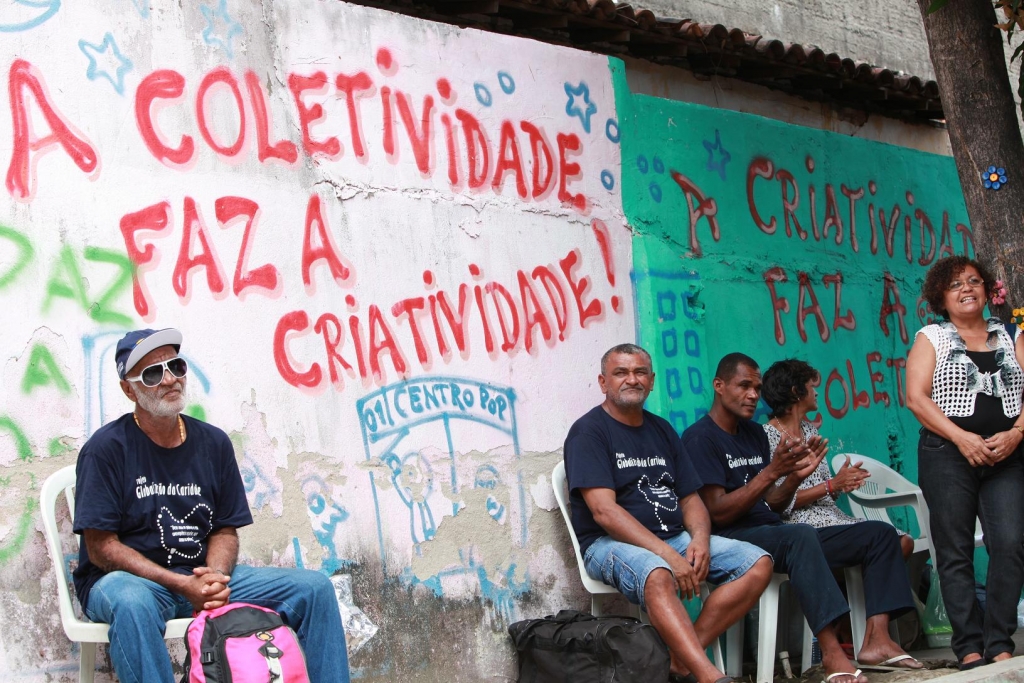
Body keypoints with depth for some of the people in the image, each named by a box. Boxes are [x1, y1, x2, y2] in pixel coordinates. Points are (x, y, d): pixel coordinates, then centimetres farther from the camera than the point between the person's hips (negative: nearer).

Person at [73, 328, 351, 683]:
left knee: (315, 588, -7)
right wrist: (181, 585, -21)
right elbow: (101, 547, -12)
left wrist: (214, 579, -13)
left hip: (203, 577, 5)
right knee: (132, 603, -42)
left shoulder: (213, 443, 7)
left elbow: (225, 530, 10)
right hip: (127, 579, -5)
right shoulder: (106, 448, -8)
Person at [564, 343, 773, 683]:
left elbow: (690, 499, 15)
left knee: (758, 563, -10)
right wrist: (668, 554, -24)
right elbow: (604, 510, -16)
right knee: (657, 576, -39)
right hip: (610, 542, -7)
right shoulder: (588, 431, -4)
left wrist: (699, 540, -9)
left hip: (675, 537, 7)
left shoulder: (661, 430, 17)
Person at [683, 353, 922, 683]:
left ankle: (876, 638, -16)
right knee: (802, 534, -40)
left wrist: (797, 473, -1)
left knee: (879, 533, 1)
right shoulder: (700, 437, -7)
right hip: (734, 540, -9)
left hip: (774, 534, 9)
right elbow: (718, 513, -16)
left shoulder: (755, 433, 18)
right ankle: (832, 652, -40)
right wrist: (771, 472, -20)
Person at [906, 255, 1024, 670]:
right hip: (948, 454, -2)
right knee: (955, 553, -2)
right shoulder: (931, 338, 8)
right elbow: (916, 397, -3)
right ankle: (970, 647, 2)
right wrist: (962, 438, -14)